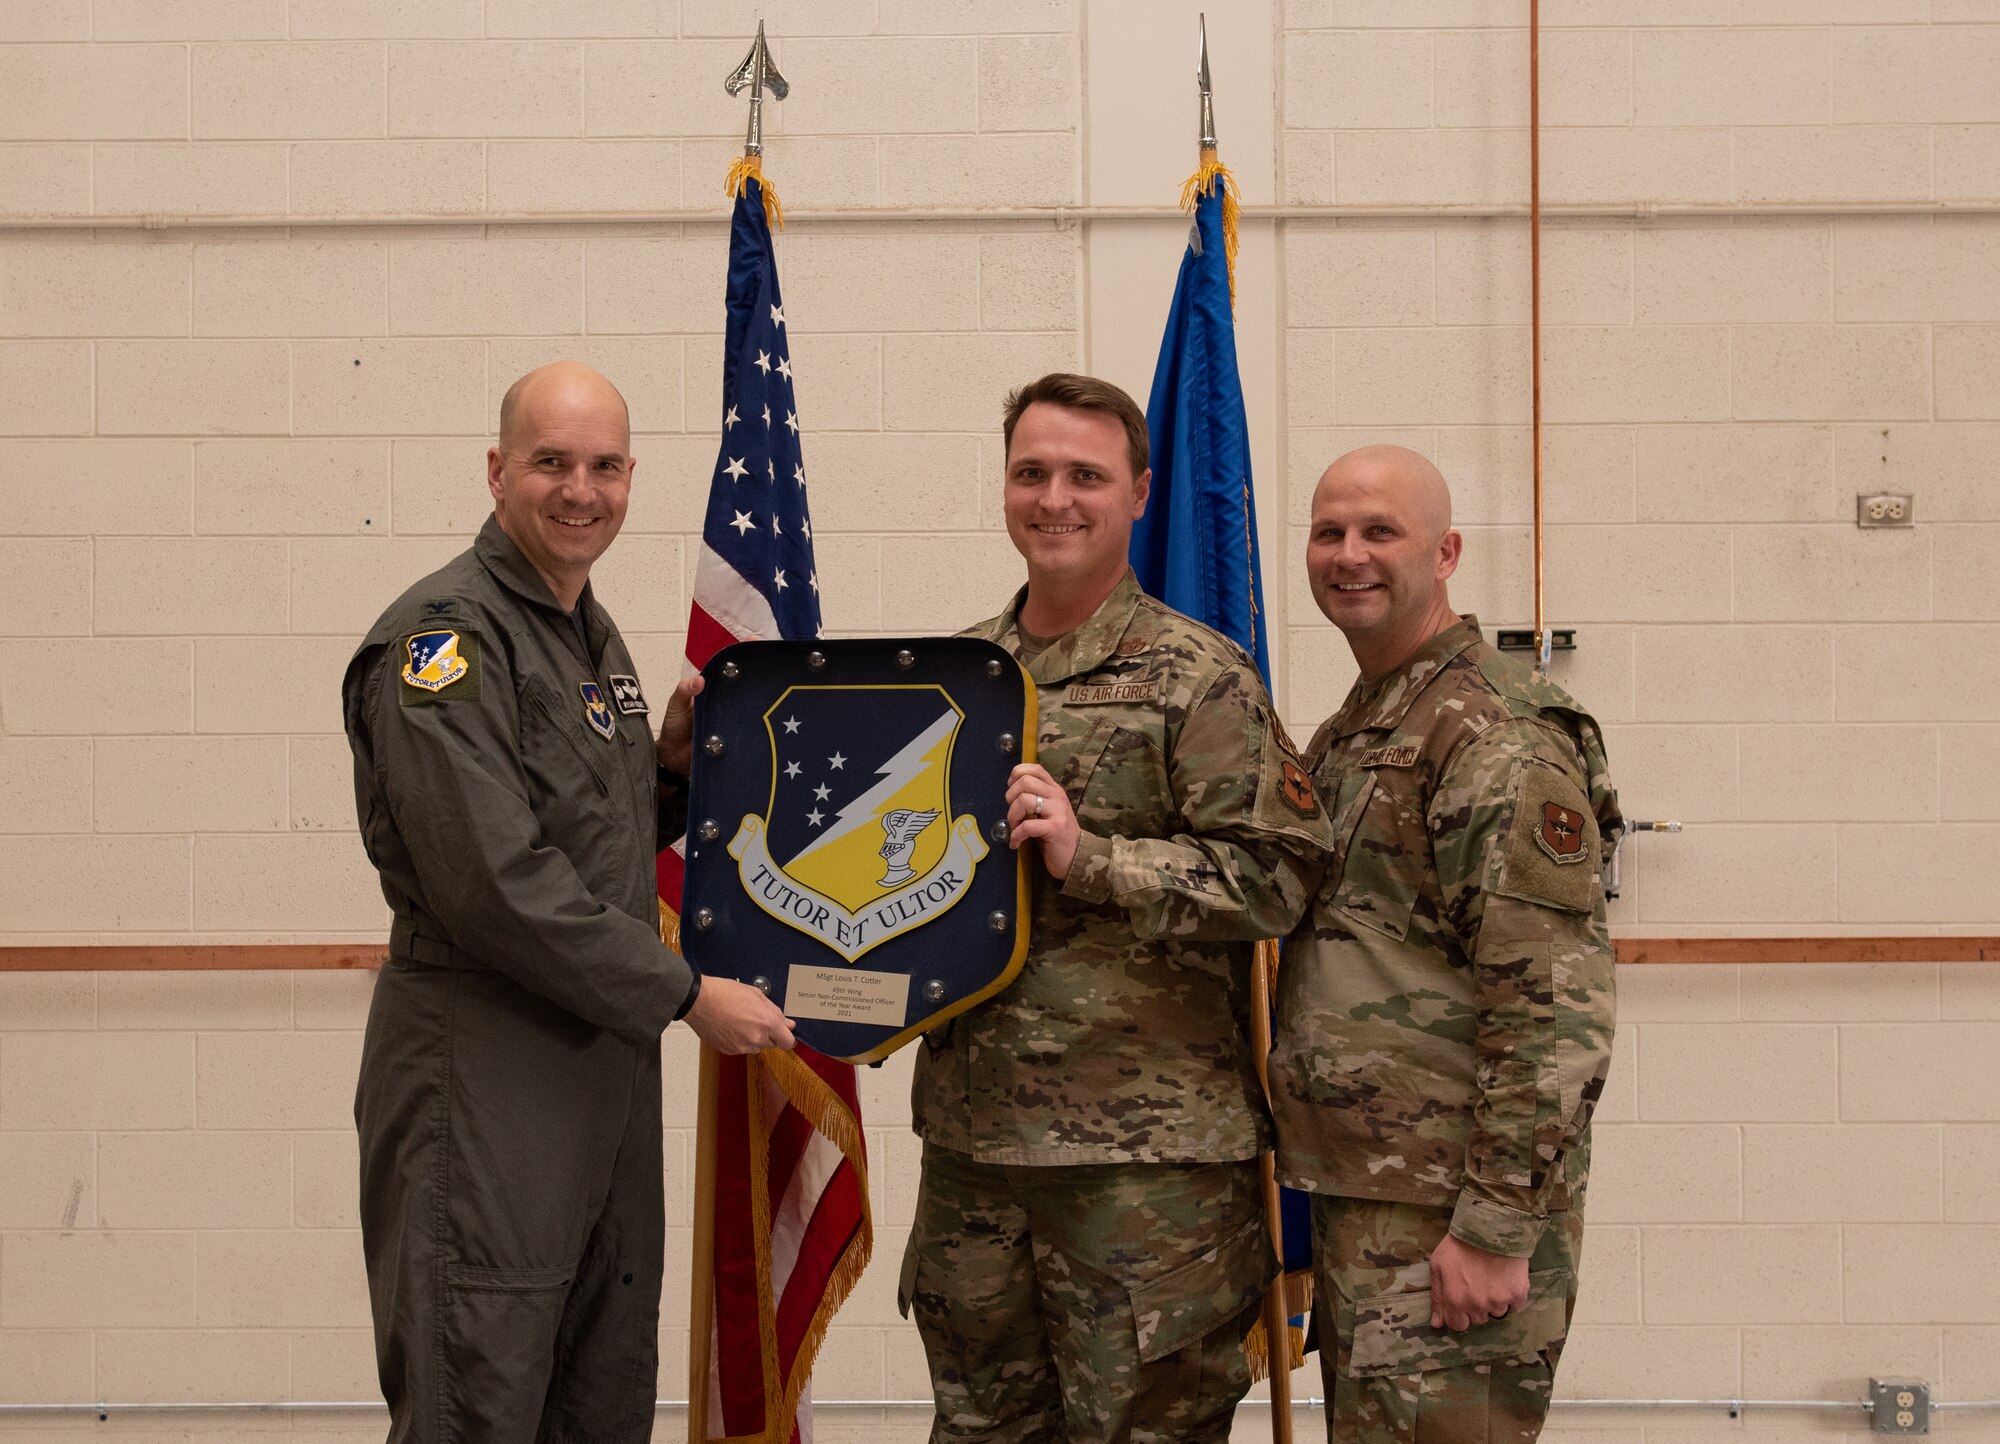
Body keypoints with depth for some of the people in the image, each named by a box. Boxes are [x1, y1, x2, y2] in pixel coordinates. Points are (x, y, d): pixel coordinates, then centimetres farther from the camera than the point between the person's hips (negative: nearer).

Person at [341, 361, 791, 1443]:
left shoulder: (592, 635, 16)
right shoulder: (444, 634, -13)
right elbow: (497, 884, -22)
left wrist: (671, 768, 5)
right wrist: (685, 994, -16)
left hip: (604, 1063, 9)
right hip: (482, 1081, -9)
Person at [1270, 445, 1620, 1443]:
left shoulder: (1500, 736, -14)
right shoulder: (1349, 736, 17)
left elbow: (1559, 1008, -20)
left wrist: (1497, 1230, -22)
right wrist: (1315, 1199, 18)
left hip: (1450, 1220, -9)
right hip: (1355, 1201, 9)